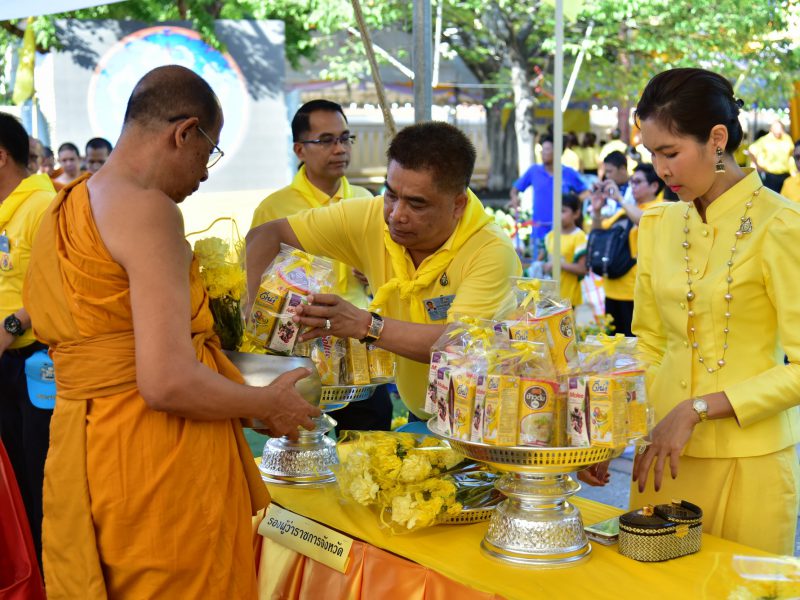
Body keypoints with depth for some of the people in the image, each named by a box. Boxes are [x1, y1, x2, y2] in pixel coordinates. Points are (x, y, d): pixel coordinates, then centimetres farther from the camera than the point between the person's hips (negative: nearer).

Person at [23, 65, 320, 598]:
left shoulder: (65, 208, 13)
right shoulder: (148, 210, -16)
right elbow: (168, 382, -23)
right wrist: (270, 404, -6)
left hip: (83, 451, 9)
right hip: (154, 463, -9)